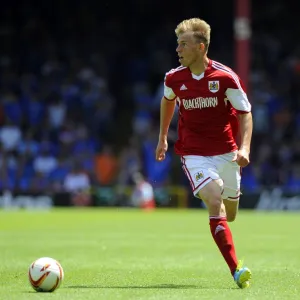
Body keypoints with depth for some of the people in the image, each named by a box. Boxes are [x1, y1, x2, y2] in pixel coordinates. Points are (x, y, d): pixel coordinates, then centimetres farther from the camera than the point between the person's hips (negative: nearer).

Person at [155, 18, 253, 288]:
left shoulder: (225, 76, -13)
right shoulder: (174, 78, -5)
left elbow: (245, 113, -6)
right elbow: (168, 101, 19)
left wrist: (244, 148, -20)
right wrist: (163, 137, 23)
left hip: (226, 151, 0)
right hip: (194, 152, 0)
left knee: (229, 214, 11)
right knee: (214, 203, -22)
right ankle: (236, 269, -24)